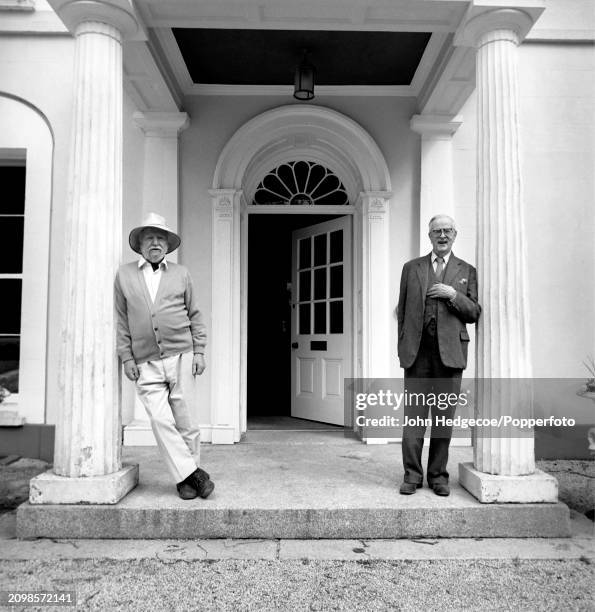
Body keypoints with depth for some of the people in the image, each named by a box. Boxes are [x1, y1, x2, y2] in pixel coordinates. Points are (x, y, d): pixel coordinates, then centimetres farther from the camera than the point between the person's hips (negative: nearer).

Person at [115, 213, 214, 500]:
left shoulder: (180, 274, 12)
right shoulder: (124, 275, 11)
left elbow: (194, 315, 13)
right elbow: (120, 320, 9)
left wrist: (199, 351, 5)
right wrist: (126, 357, 2)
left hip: (180, 356, 0)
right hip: (146, 363, 0)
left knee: (183, 421, 1)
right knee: (160, 419, -11)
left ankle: (187, 476, 15)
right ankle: (191, 475, -2)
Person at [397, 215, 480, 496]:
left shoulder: (466, 271, 13)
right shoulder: (411, 268, 14)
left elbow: (474, 313, 8)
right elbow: (402, 310, 13)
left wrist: (453, 295, -9)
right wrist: (402, 345, 5)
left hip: (450, 350, 0)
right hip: (417, 350, 0)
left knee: (444, 416, 3)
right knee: (413, 415, -1)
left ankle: (438, 475, 15)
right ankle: (412, 475, 9)